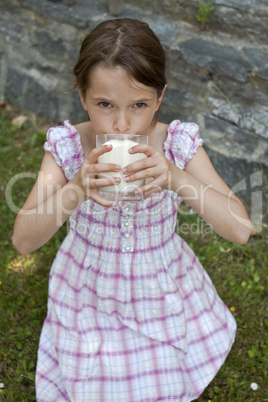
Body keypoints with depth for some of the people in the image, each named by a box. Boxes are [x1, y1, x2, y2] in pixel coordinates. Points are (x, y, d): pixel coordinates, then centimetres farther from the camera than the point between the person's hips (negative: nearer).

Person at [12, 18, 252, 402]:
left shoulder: (179, 146, -21)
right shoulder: (66, 148, -21)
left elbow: (240, 230, -25)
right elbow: (23, 241, -23)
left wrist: (177, 178, -41)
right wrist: (75, 190, -42)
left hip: (161, 289, 1)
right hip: (90, 292, 0)